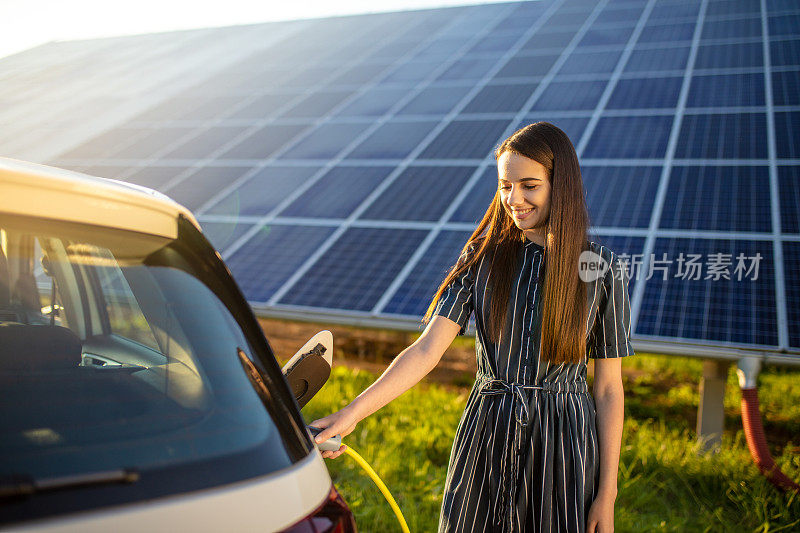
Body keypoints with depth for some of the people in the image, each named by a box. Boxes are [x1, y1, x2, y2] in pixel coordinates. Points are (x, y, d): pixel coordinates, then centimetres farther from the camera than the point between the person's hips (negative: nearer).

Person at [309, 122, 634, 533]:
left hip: (565, 442, -1)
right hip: (486, 437, 1)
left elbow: (609, 389, -3)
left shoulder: (603, 270, -6)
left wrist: (606, 495, -3)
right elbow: (427, 349, -12)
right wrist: (351, 414, -24)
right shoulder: (483, 257, -3)